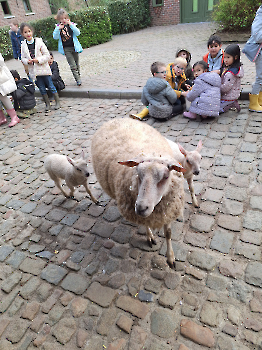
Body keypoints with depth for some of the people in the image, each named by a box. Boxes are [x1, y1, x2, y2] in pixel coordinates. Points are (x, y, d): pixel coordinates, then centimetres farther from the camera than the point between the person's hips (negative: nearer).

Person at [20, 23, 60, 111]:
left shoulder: (39, 42, -6)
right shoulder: (23, 45, 2)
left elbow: (47, 55, -6)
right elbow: (23, 58, 8)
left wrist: (39, 60, -19)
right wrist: (27, 61, -14)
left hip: (43, 68, -3)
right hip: (33, 71, 3)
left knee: (51, 86, 4)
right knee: (42, 89, 9)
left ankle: (57, 102, 15)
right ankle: (47, 103, 20)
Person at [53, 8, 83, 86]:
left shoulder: (71, 24, 4)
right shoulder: (58, 27, 3)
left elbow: (78, 33, -9)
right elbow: (55, 37, -5)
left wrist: (71, 25, -19)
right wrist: (59, 29, -19)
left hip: (74, 47, 2)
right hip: (66, 49, -1)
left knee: (77, 64, 11)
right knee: (73, 66, -10)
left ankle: (78, 77, 27)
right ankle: (78, 80, -8)